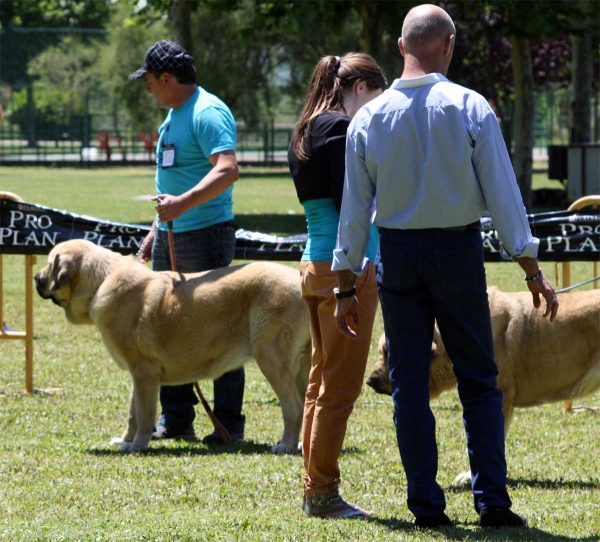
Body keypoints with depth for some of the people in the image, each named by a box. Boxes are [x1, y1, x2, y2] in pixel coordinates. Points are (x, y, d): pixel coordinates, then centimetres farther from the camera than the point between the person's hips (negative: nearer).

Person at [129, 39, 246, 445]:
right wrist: (157, 229, 24)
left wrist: (184, 203, -37)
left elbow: (228, 170, -28)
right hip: (171, 238, 10)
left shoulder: (208, 114, -15)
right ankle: (176, 420, 16)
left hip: (206, 235, -10)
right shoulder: (175, 114, 17)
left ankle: (230, 423, 0)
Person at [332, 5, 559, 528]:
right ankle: (492, 500, -1)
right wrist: (532, 270, -2)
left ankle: (426, 503, 4)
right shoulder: (471, 109, -7)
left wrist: (346, 285, 9)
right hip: (459, 250, -2)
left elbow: (354, 208, 3)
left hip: (397, 254, 2)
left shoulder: (369, 117, 1)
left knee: (409, 382, 7)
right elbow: (502, 194, -7)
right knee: (478, 381, 6)